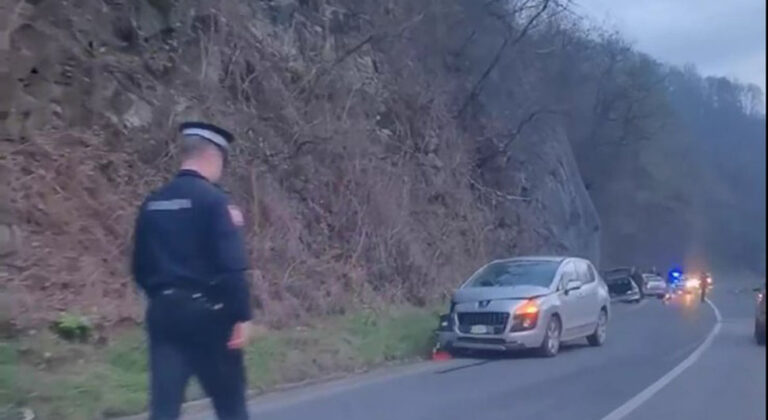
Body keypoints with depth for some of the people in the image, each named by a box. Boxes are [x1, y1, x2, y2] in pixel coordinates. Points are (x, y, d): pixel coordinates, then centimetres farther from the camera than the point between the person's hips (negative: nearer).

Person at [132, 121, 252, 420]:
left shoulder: (152, 203, 8)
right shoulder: (213, 199, -11)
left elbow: (140, 268, 12)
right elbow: (232, 267, -18)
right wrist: (242, 316, -13)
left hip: (163, 313, 6)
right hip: (206, 313, -5)